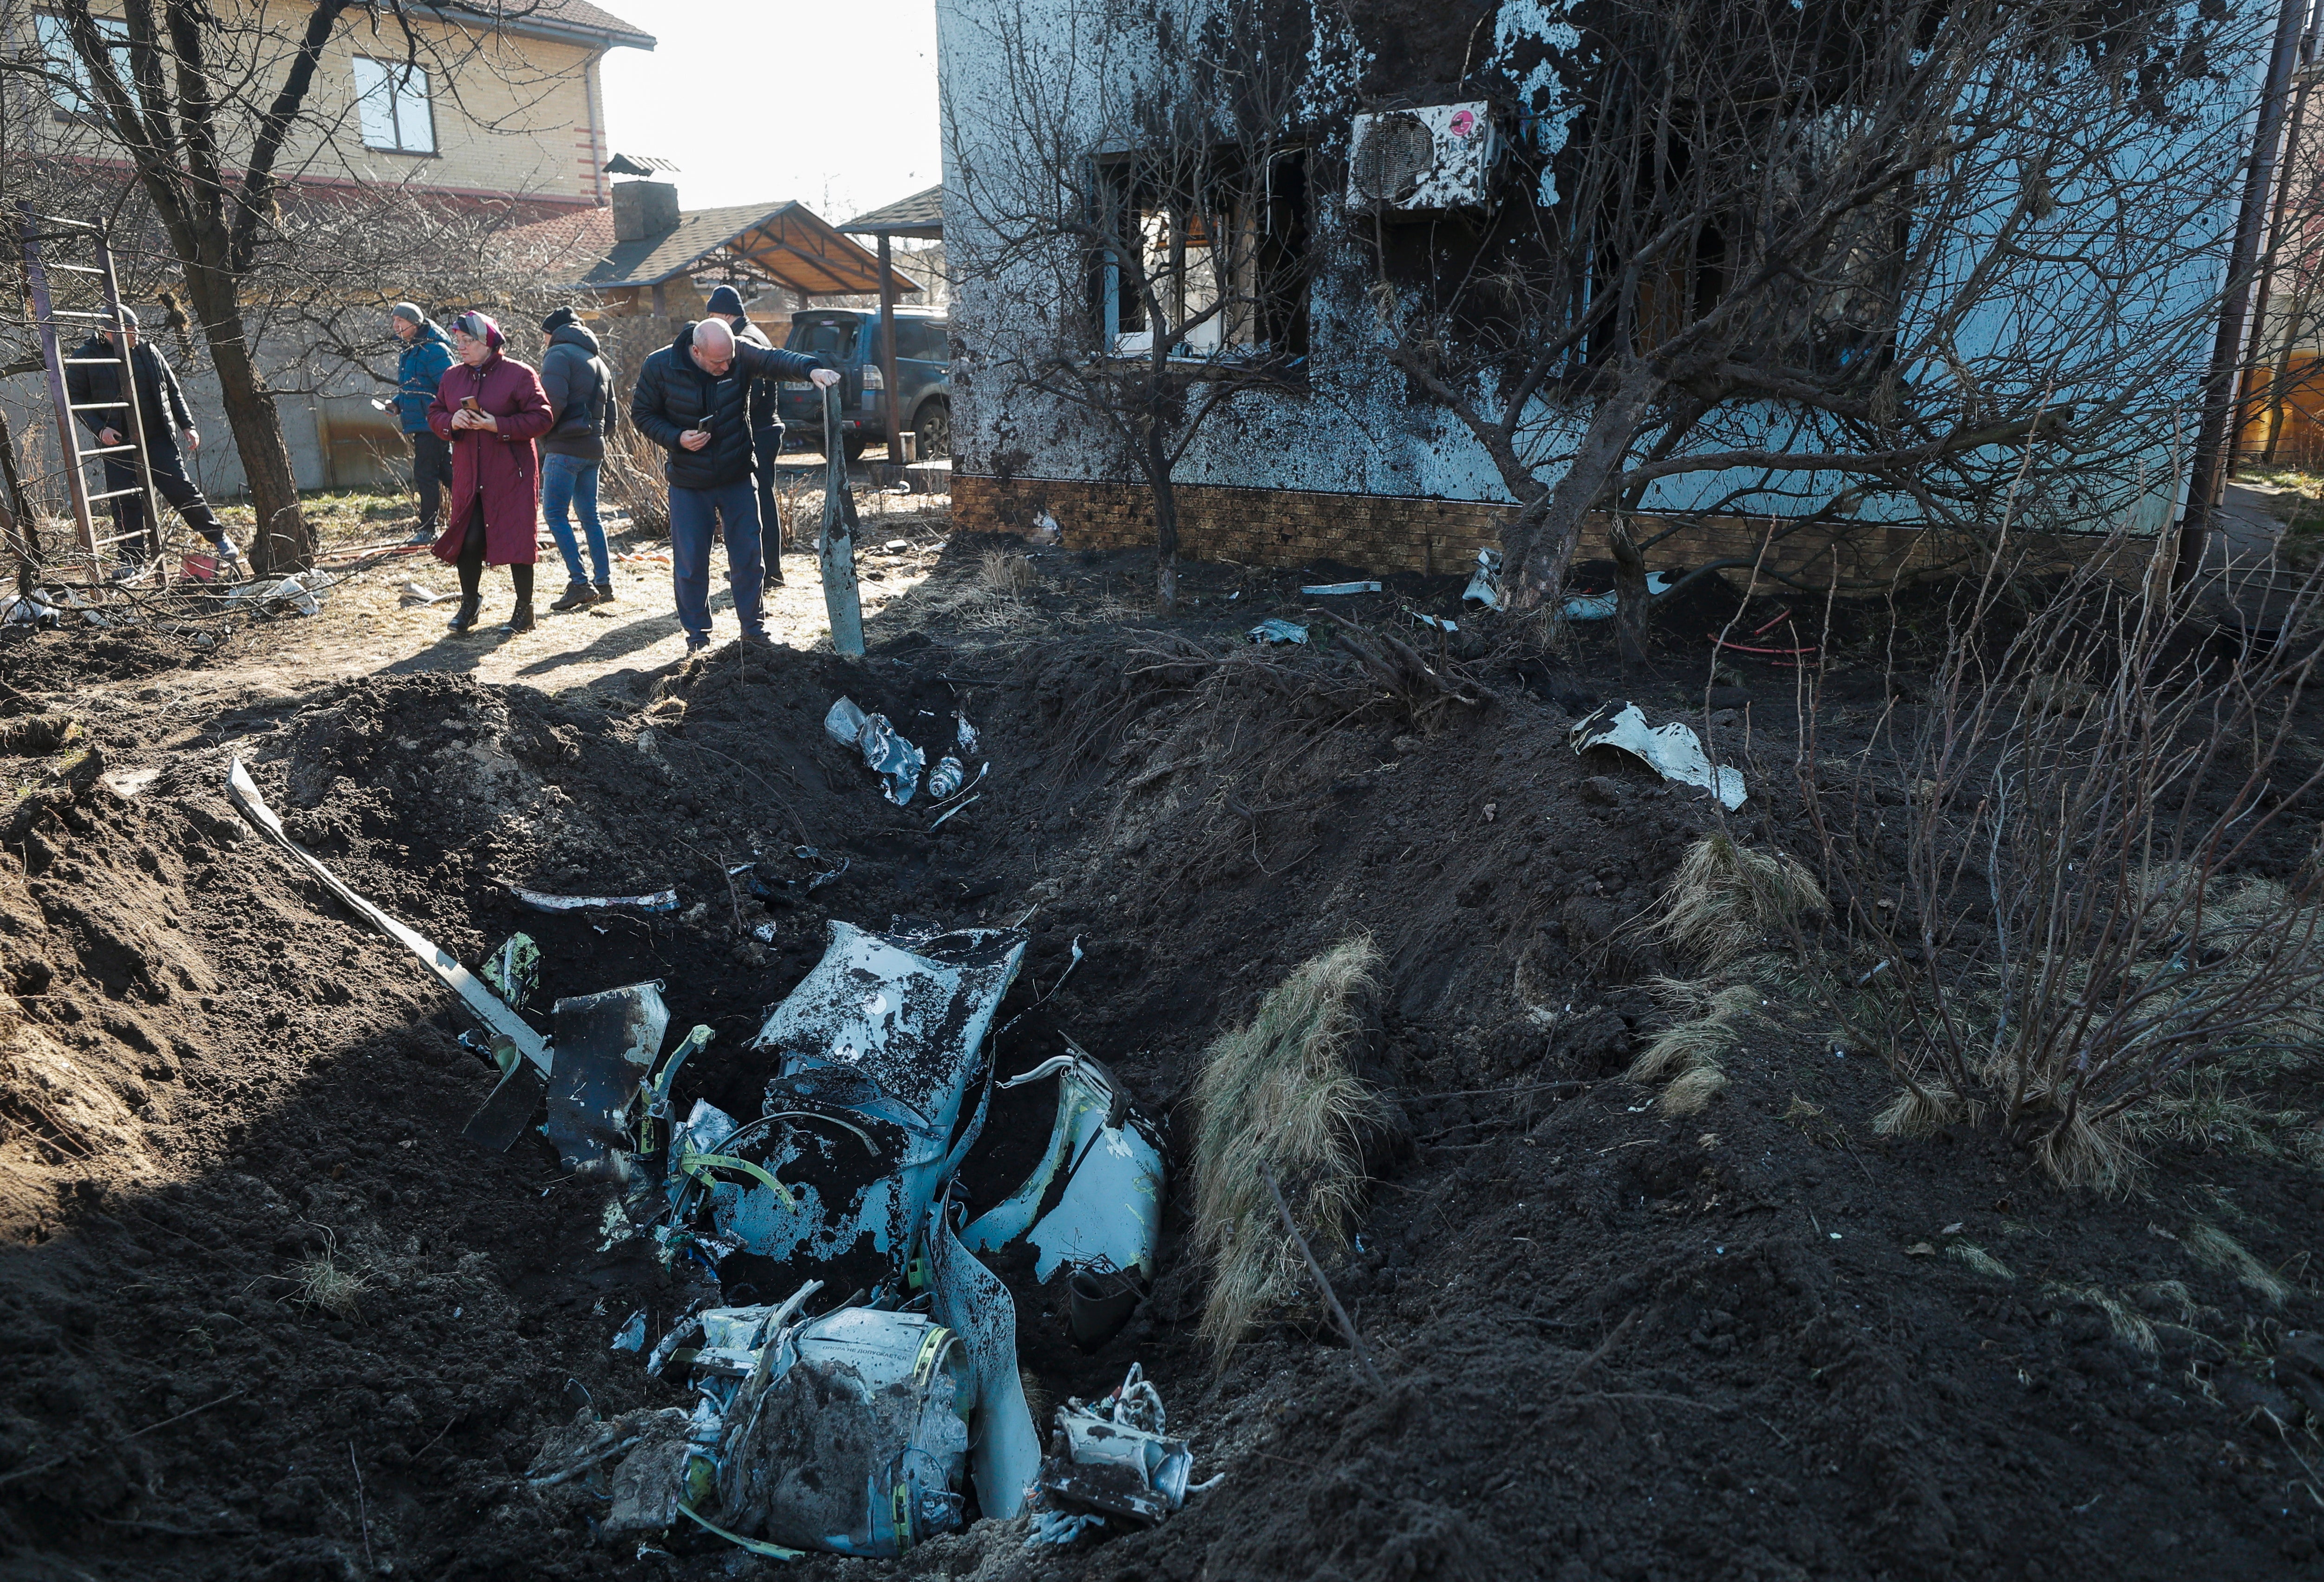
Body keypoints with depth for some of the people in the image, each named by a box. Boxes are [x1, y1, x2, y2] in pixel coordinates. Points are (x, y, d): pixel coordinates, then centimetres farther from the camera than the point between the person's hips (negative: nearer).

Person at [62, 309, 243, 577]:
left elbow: (173, 391, 13)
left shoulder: (147, 352, 6)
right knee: (126, 504, -1)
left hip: (158, 437, 1)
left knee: (182, 490, -2)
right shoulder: (85, 357, -2)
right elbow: (74, 398, 1)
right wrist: (99, 428, -11)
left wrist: (187, 425, 7)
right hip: (118, 442, -1)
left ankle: (221, 540, 8)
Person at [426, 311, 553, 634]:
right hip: (468, 476, 5)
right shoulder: (452, 378, 13)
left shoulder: (519, 374, -5)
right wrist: (451, 422, -6)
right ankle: (470, 602, 23)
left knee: (517, 540, -1)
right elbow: (434, 413, 18)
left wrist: (499, 425, -18)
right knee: (468, 539, 2)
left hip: (511, 475, -4)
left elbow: (541, 419, -10)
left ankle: (524, 610, 12)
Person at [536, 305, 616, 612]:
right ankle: (603, 583, 10)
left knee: (554, 513, -6)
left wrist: (542, 434, -4)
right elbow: (610, 413, 22)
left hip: (566, 447, -8)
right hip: (594, 448, 8)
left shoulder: (559, 354, -5)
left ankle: (580, 584, -12)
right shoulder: (598, 360, 21)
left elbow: (553, 402, -18)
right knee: (589, 515, 12)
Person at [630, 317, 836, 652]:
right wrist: (677, 438, -18)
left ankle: (753, 627, 22)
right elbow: (642, 413, -2)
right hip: (688, 483, -1)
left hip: (737, 477, 1)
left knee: (748, 555, 7)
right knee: (690, 562, 3)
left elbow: (775, 359, -29)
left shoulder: (740, 355, -12)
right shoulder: (660, 367, -12)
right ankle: (697, 634, 17)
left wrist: (810, 368, -49)